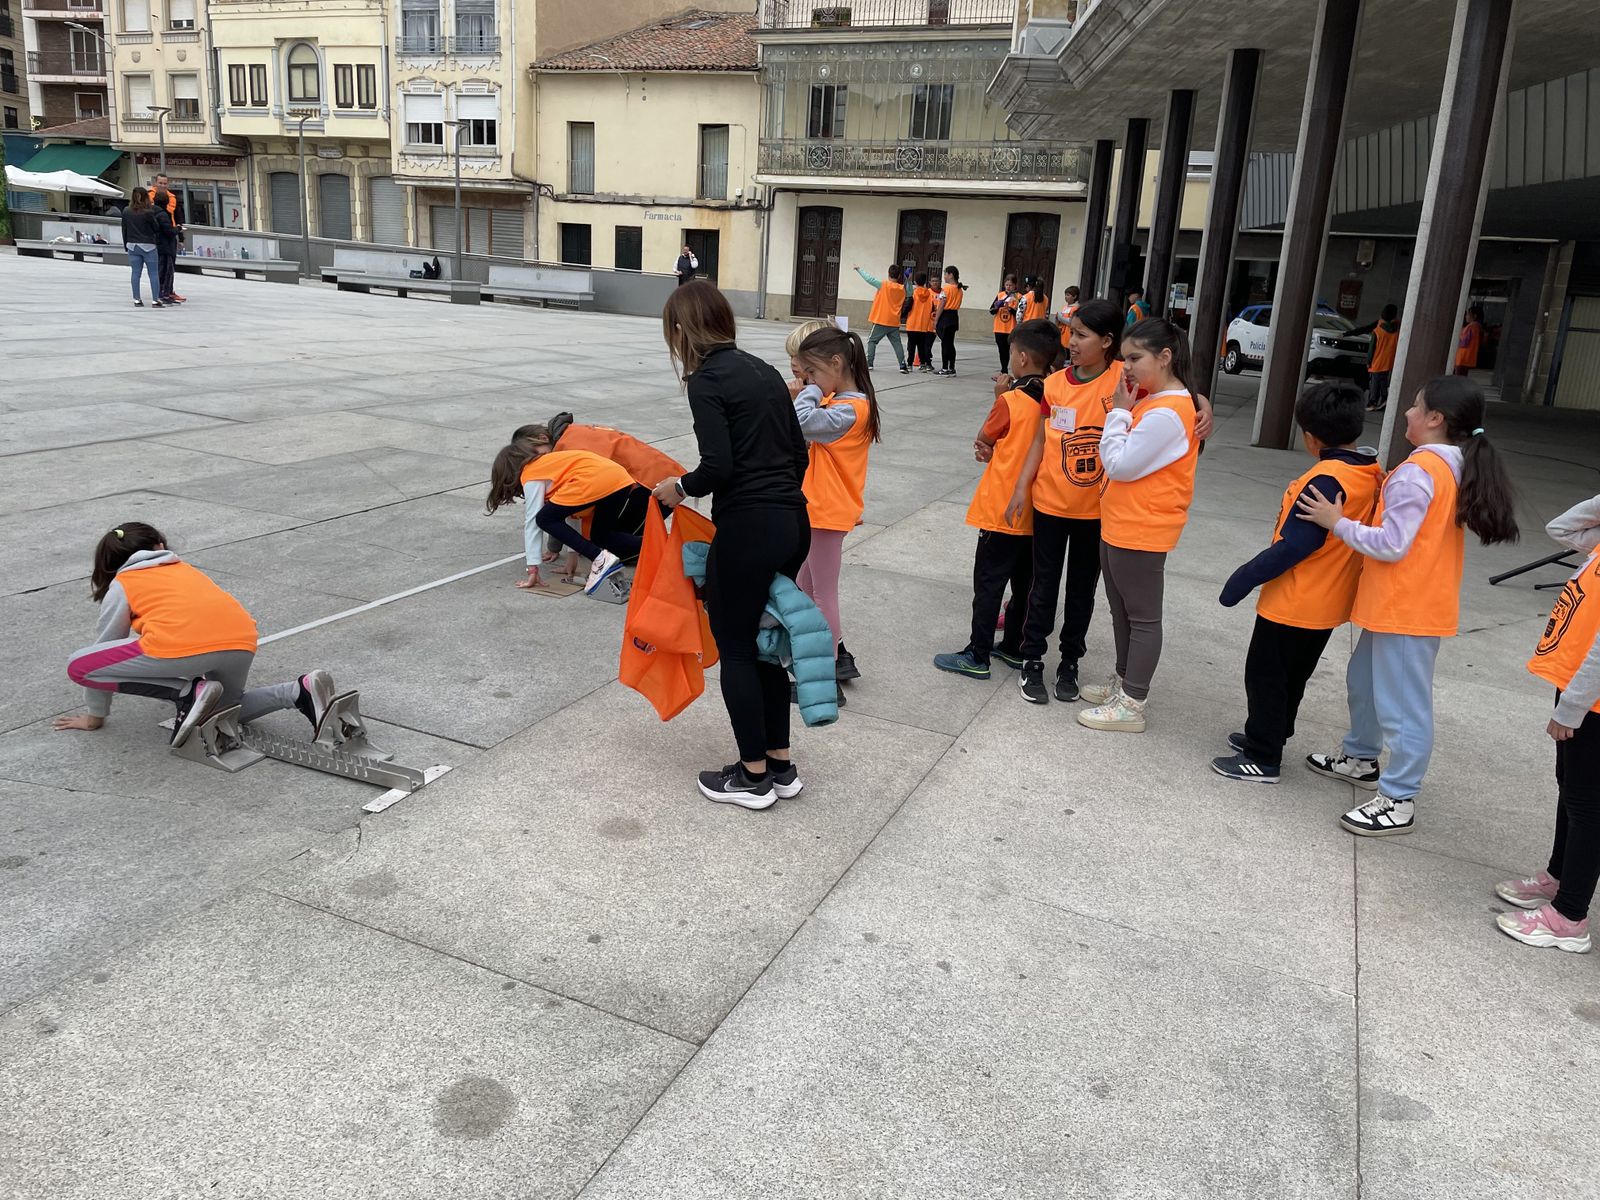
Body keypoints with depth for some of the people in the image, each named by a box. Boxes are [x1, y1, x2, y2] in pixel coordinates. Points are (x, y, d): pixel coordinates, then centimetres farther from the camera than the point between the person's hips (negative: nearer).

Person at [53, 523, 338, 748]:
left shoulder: (121, 585, 23)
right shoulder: (185, 569, 35)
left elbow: (105, 645, 29)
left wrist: (95, 716, 39)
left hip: (181, 644, -5)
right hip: (241, 642, 6)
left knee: (78, 667, 11)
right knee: (226, 709, 33)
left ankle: (187, 692, 1)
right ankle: (300, 692, 6)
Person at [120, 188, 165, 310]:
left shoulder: (126, 213, 3)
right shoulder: (149, 213, -12)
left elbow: (124, 231, 9)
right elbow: (156, 229, -4)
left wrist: (126, 246, 19)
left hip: (132, 246, 4)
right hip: (148, 246, -4)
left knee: (136, 273, 7)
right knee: (154, 273, 1)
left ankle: (137, 300, 9)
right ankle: (155, 300, -3)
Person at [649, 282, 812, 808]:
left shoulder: (705, 380, -9)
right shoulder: (764, 370, 14)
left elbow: (719, 465, -18)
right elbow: (799, 453, 15)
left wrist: (682, 487, 0)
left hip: (748, 529, -8)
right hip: (794, 522, 8)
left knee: (736, 649, 7)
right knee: (766, 643, 19)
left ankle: (754, 775, 17)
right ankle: (781, 765, 27)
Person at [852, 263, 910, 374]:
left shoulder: (884, 285, -9)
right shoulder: (902, 288, 4)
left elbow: (869, 279, -12)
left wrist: (859, 270, -3)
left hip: (881, 321, -3)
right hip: (894, 322, 3)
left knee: (872, 341, 7)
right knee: (897, 343, 6)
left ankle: (868, 363, -1)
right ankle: (903, 366, -1)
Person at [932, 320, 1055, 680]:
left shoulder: (1011, 400, -17)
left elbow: (983, 439, -1)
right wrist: (994, 451, 1)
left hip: (1002, 508, -7)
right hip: (1033, 509, 7)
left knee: (988, 583, 0)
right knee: (1024, 582, 15)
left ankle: (978, 656, 4)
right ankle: (1015, 647, 26)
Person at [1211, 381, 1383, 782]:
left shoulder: (1327, 479, -25)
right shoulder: (1373, 473, 1)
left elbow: (1295, 546, -28)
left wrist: (1246, 578, -21)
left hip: (1293, 603, -9)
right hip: (1330, 602, 9)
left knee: (1265, 676, 4)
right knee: (1293, 676, 22)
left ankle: (1262, 759, 12)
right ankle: (1266, 737, 37)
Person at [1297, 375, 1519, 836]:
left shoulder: (1417, 472, -21)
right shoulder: (1456, 466, 9)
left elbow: (1391, 545, -22)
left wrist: (1337, 522, -13)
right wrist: (1391, 497, 9)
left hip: (1406, 608, -10)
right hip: (1413, 603, 10)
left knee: (1402, 704, -3)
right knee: (1364, 677, 24)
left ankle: (1398, 801, 5)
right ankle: (1360, 758, 40)